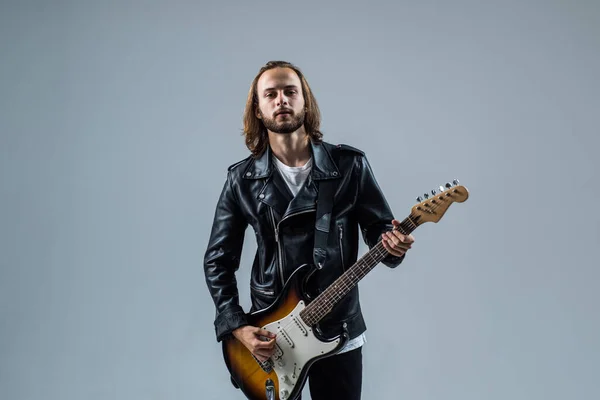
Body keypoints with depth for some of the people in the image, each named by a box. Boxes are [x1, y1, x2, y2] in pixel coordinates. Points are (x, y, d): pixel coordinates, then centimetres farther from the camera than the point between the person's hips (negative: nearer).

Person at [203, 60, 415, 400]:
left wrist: (393, 244, -22)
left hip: (339, 328, 0)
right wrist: (237, 326, -9)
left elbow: (380, 228, 1)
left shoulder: (350, 164, -5)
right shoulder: (243, 179, -3)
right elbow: (218, 260, 1)